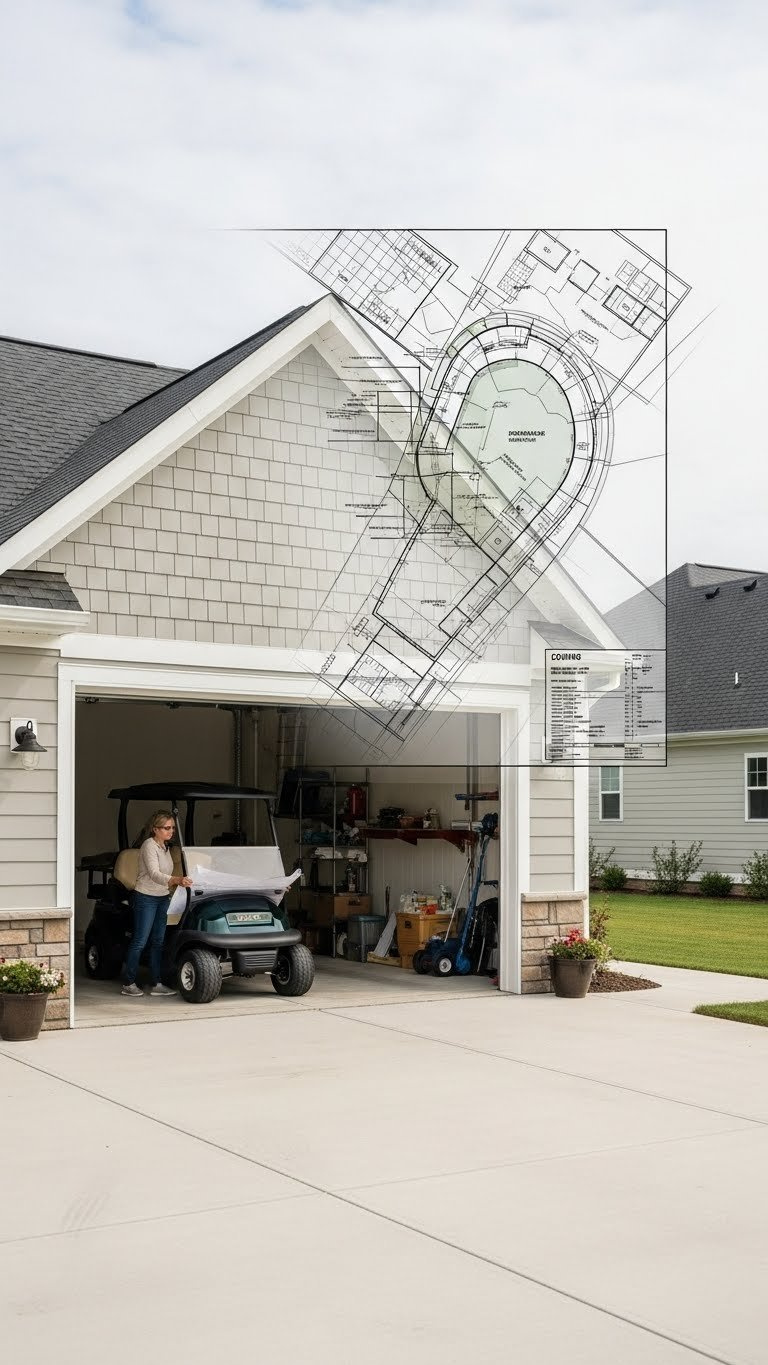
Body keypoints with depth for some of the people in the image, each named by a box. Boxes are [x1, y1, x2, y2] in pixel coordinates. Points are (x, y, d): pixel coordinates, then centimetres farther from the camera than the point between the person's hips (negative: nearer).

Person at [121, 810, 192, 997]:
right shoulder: (149, 846, -17)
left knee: (158, 941, 8)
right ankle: (128, 984, 6)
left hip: (163, 898, 8)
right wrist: (176, 880, -44)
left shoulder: (165, 847, 10)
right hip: (146, 898, -8)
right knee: (140, 941, -3)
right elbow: (154, 874, -30)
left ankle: (156, 984, 12)